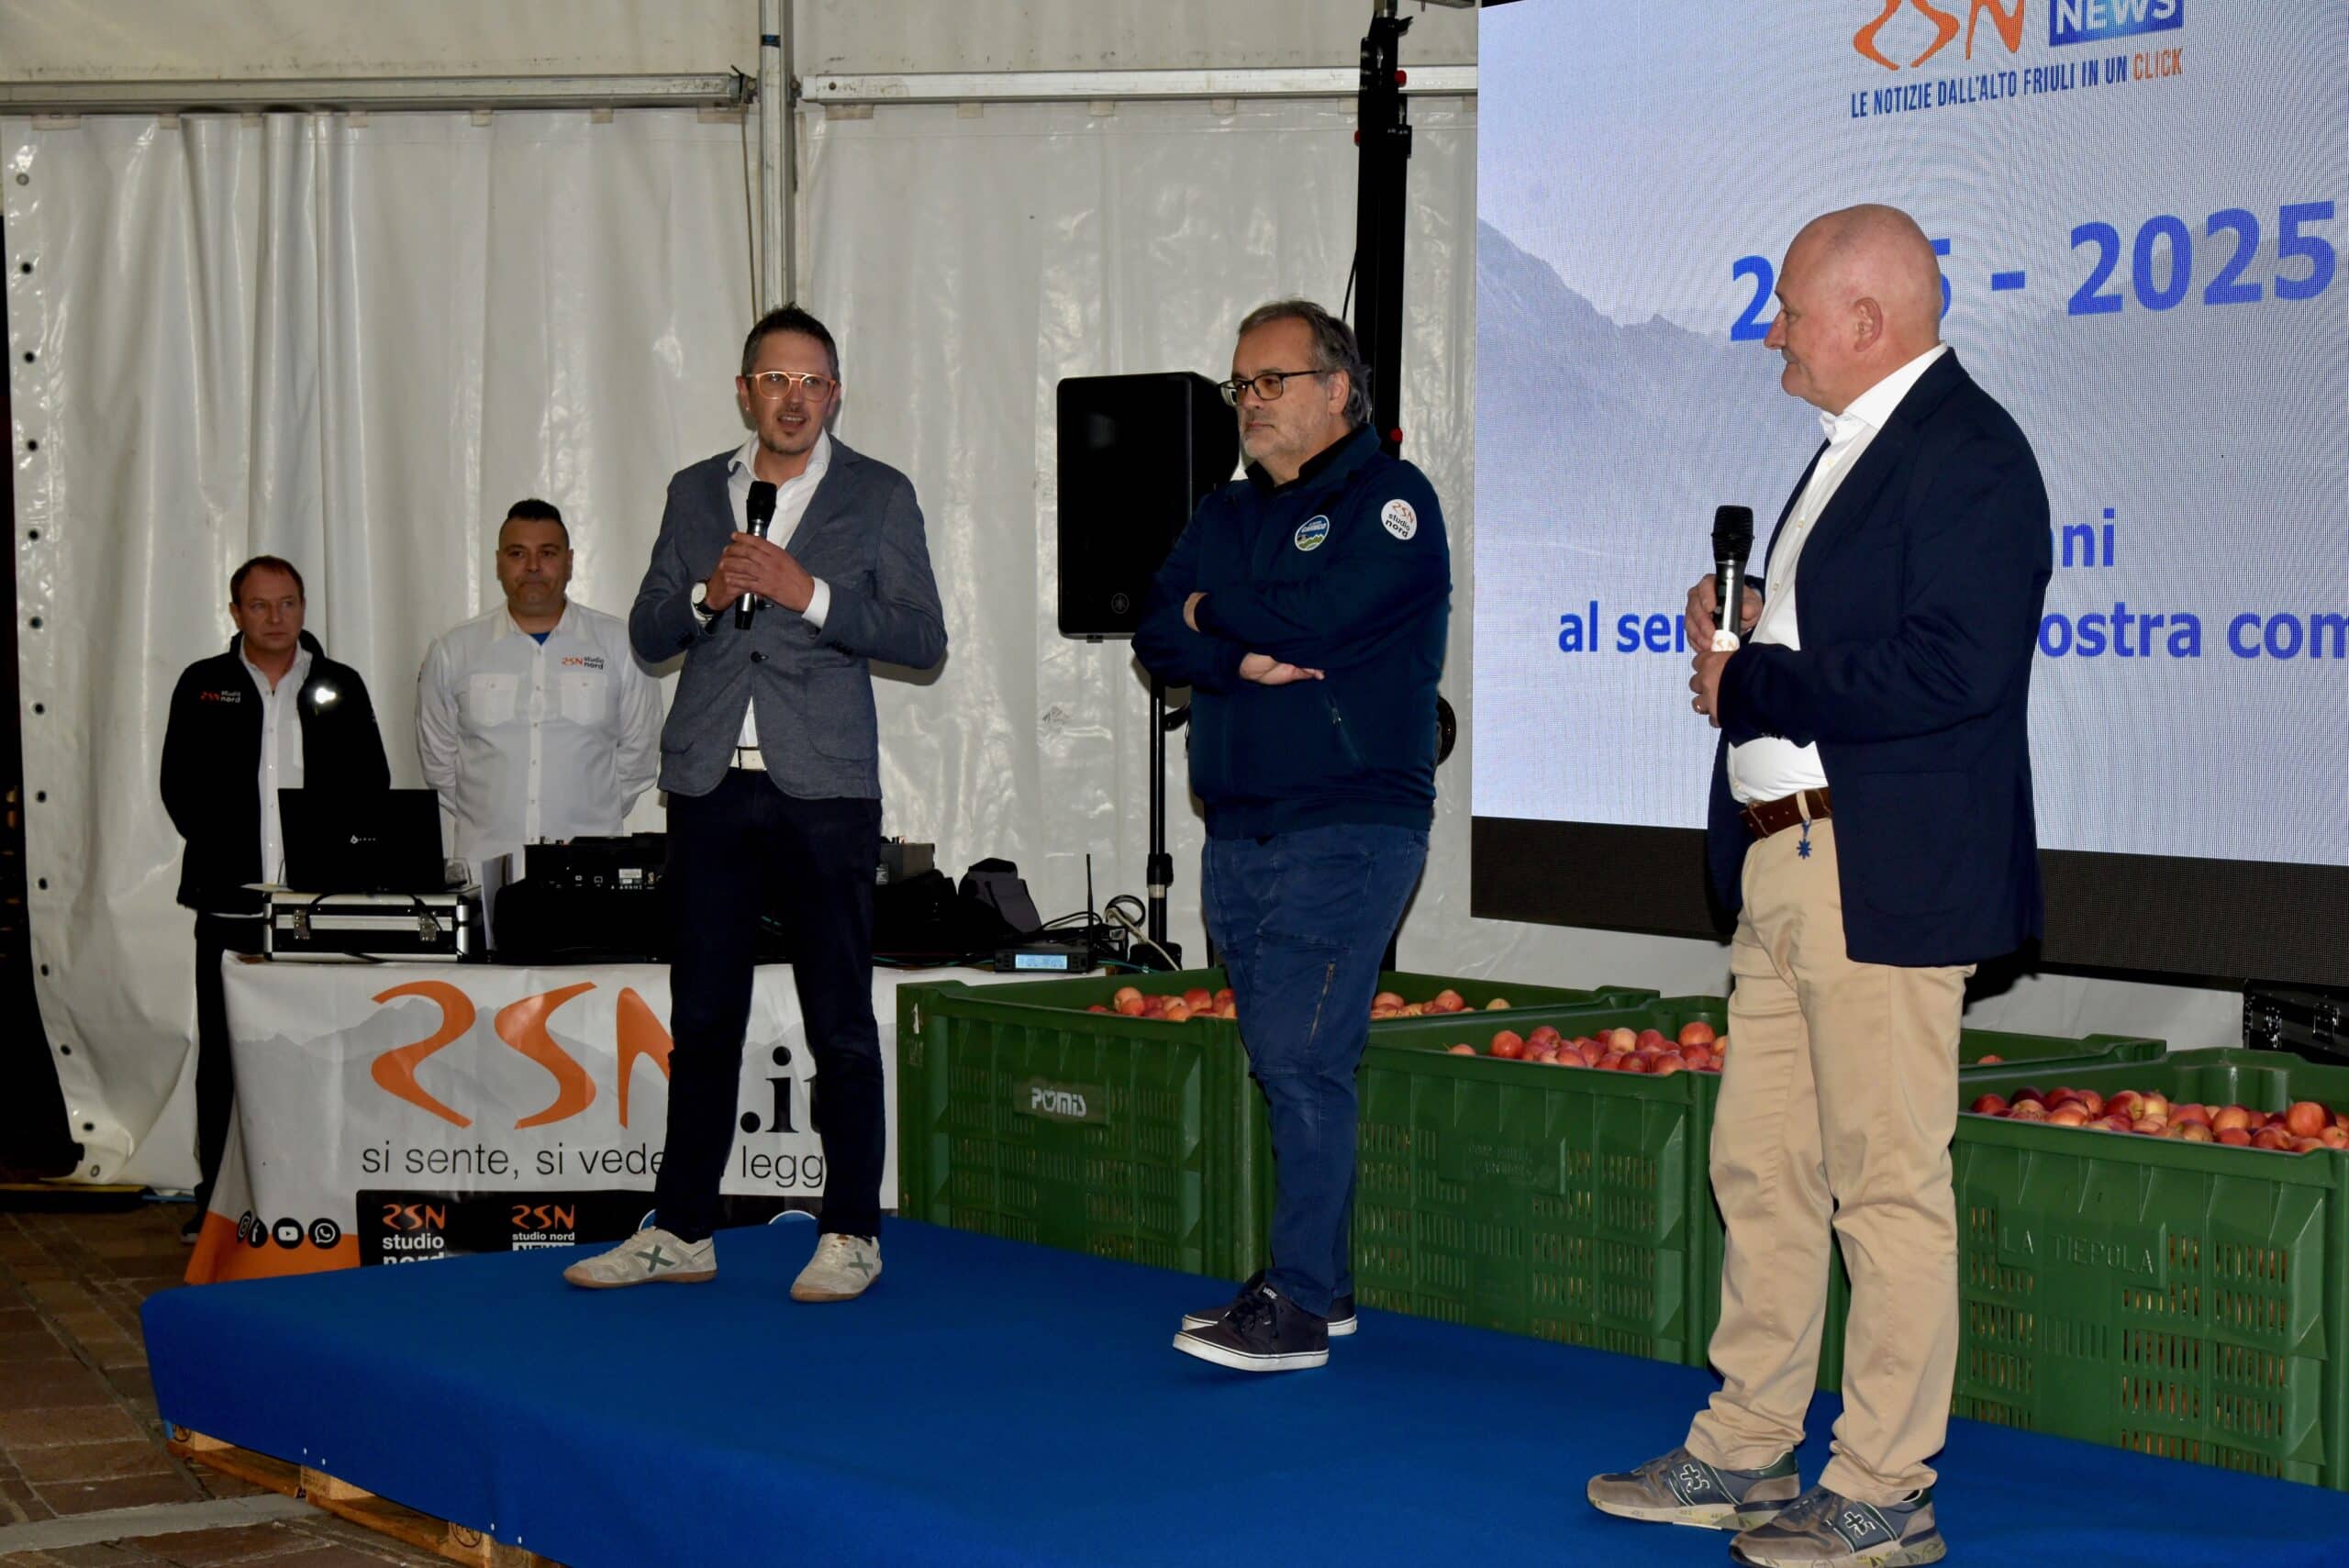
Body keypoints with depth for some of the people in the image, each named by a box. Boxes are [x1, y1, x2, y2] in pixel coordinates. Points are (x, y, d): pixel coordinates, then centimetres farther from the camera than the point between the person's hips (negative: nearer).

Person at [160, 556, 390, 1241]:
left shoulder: (341, 687, 9)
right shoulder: (202, 685, 8)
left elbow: (371, 785, 7)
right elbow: (181, 786, 3)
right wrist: (230, 857, -7)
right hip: (231, 900, 0)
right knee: (223, 1054, 3)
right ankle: (217, 1200, 10)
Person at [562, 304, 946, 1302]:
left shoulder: (878, 496, 5)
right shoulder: (695, 493, 14)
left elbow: (923, 640, -2)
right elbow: (647, 636, 13)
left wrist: (808, 594, -13)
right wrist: (707, 593, -7)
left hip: (823, 791, -3)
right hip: (710, 786, 3)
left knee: (841, 1024, 0)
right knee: (702, 1020, 8)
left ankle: (851, 1236, 8)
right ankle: (682, 1230, 16)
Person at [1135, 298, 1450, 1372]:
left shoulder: (1390, 498, -3)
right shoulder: (1227, 514, 19)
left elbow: (1316, 620, -17)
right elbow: (1159, 636, 6)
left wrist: (1217, 614, 0)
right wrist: (1246, 660, -13)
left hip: (1349, 828, -7)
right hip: (1239, 830, 7)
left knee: (1299, 1055, -13)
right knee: (1285, 1061, 9)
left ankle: (1296, 1306, -10)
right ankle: (1319, 1281, 17)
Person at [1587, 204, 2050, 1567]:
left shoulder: (1967, 454, -12)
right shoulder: (1860, 444, 19)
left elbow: (1950, 668, -23)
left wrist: (1750, 686, -15)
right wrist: (1741, 624, 7)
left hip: (1882, 880, -10)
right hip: (1784, 866, 10)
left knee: (1888, 1187, -2)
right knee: (1760, 1166, 15)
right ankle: (1744, 1454, 26)